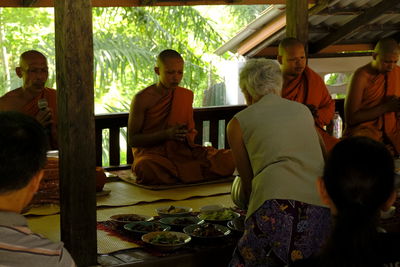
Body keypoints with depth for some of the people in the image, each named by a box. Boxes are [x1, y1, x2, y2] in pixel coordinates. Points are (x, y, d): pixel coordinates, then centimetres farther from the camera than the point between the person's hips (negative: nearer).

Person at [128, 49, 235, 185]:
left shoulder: (187, 95, 11)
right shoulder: (142, 99, -5)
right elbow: (132, 140, -5)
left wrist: (188, 137, -4)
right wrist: (166, 134, -18)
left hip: (180, 152, 4)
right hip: (150, 152, -4)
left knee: (229, 159, -19)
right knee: (146, 168, -43)